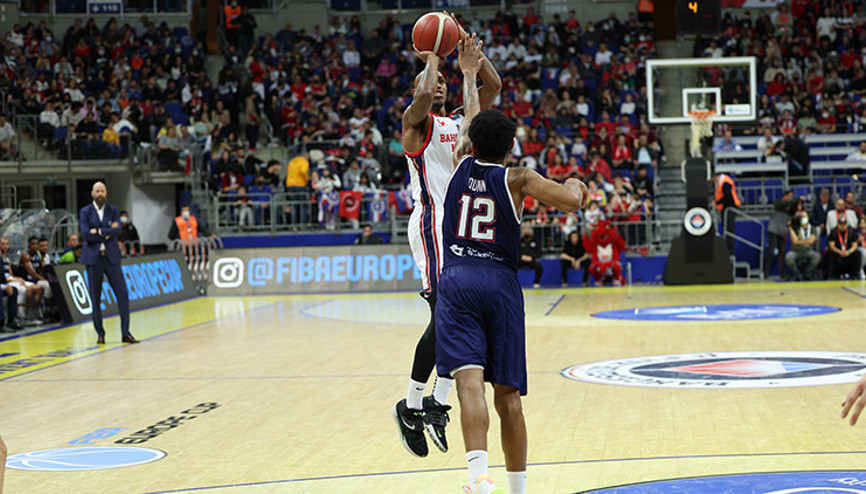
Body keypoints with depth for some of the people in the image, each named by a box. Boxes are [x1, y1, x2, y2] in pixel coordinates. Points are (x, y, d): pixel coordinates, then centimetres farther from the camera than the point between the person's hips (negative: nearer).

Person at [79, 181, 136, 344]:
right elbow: (86, 234, -10)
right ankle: (100, 334, 11)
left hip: (112, 257, 2)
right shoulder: (85, 212, 3)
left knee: (122, 293, -5)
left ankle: (125, 333, 0)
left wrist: (99, 232, -14)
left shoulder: (113, 210, 9)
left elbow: (117, 230, -7)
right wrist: (108, 232, -10)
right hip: (93, 258, -1)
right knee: (95, 298, 1)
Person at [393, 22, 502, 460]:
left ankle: (437, 405, 10)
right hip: (433, 223, -8)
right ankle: (411, 407, -4)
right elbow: (422, 94, -24)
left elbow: (492, 86, 15)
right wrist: (431, 59, -6)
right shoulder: (416, 122, -1)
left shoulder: (458, 123, 20)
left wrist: (470, 46, 8)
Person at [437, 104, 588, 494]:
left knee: (470, 380, -18)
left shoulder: (462, 164, 12)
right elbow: (572, 202, -8)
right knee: (507, 395, 10)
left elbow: (467, 122, 34)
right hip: (500, 284, 0)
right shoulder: (517, 179, 5)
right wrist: (574, 184, 17)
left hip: (457, 280, 0)